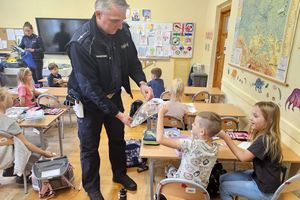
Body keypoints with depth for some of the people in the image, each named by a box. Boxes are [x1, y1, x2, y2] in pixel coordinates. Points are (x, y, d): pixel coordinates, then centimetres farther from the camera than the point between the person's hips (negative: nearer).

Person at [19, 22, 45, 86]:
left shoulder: (37, 38, -12)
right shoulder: (24, 38, 3)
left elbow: (42, 49, -13)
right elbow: (21, 46, 13)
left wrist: (33, 50, -25)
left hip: (38, 60, -5)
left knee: (38, 76, -1)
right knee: (33, 76, 12)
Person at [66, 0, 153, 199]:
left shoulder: (123, 30, -12)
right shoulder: (81, 43, -30)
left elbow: (132, 60, 1)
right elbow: (90, 87, -28)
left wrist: (142, 82, -18)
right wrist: (117, 113, -26)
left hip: (114, 95, 6)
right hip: (89, 101, -5)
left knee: (118, 138, 20)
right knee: (90, 146, 12)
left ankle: (120, 174, 46)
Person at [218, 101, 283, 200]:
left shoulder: (265, 140, -29)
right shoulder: (265, 136, 0)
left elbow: (243, 157, -25)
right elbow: (249, 155, 2)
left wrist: (225, 137, -23)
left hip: (265, 190, -8)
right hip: (259, 176, 8)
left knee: (224, 187, -3)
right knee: (223, 178, 6)